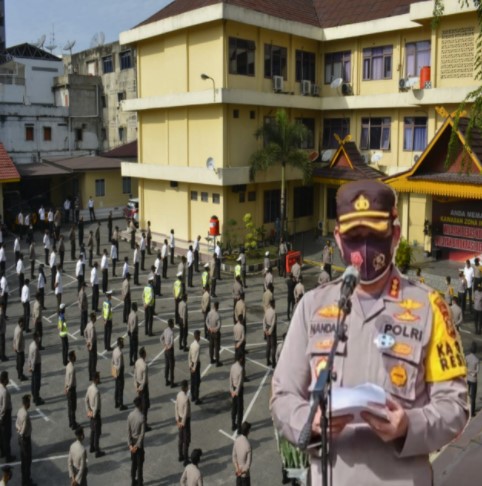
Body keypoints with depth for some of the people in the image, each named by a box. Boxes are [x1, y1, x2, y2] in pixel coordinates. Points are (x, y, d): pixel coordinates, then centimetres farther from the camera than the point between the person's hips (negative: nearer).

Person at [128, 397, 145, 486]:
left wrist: (130, 445, -5)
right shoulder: (142, 417, -22)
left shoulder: (130, 415, -8)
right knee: (139, 463, 9)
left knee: (133, 462, 17)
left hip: (132, 442, 5)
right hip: (139, 442, -5)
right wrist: (137, 445, -13)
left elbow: (128, 431, -7)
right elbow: (142, 433, -21)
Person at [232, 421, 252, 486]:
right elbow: (248, 463, -25)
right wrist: (243, 471, -10)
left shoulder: (237, 440, -12)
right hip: (244, 473, -6)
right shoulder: (248, 445, -31)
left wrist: (237, 468, -3)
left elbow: (234, 456, -4)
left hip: (238, 471, 6)